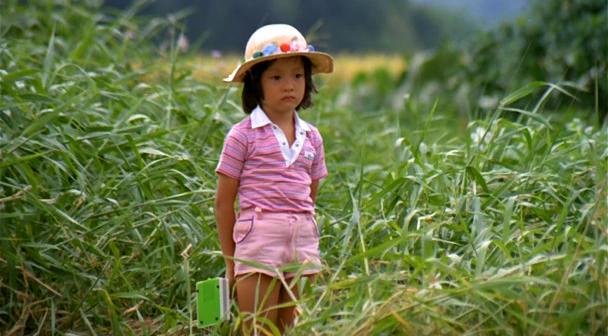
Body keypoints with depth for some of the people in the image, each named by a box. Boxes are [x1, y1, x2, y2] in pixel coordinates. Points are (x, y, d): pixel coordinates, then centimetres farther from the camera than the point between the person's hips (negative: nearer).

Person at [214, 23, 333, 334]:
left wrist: (309, 250, 14)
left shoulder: (311, 137, 11)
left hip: (303, 243, 5)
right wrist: (230, 260, 0)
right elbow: (224, 202, -1)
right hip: (258, 239, -5)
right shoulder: (243, 135, -3)